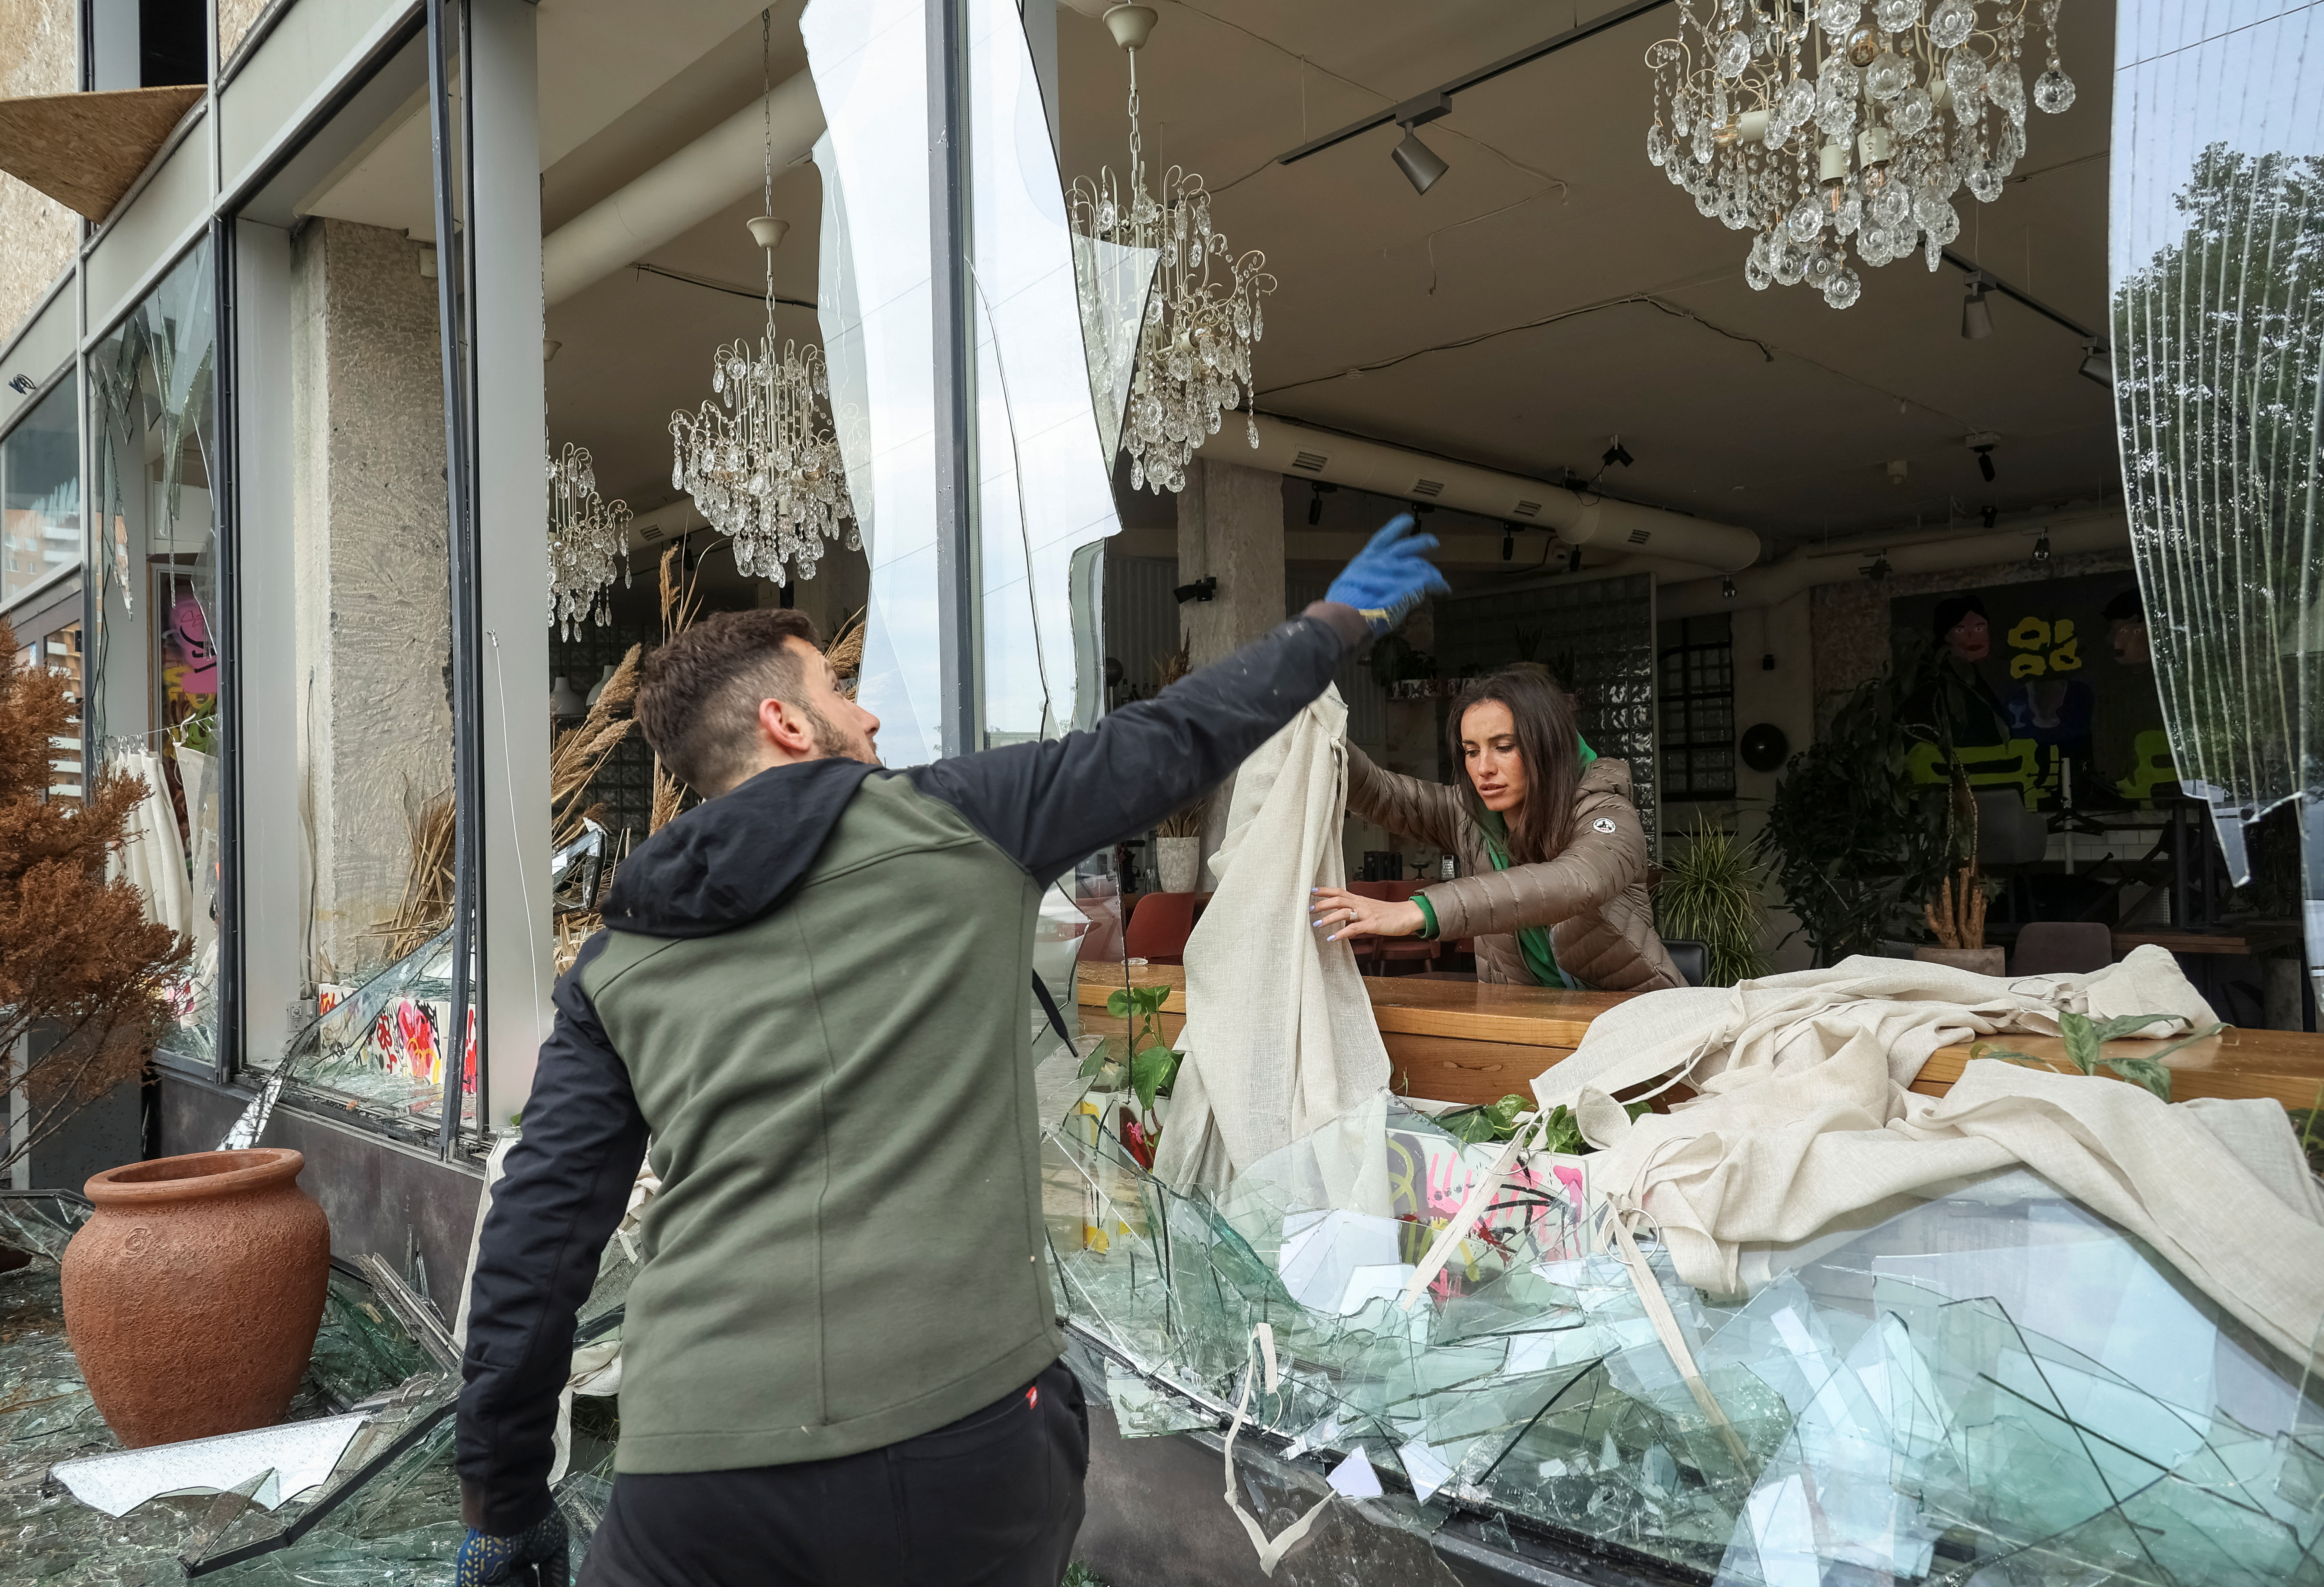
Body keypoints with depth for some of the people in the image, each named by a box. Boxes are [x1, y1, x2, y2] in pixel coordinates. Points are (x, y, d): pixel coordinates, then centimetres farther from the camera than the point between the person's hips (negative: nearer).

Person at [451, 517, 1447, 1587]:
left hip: (693, 1473, 2)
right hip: (963, 1436, -1)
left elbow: (539, 1229, 9)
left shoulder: (616, 963, 12)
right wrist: (1340, 620, 28)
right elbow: (1171, 742, 13)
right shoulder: (952, 822, 4)